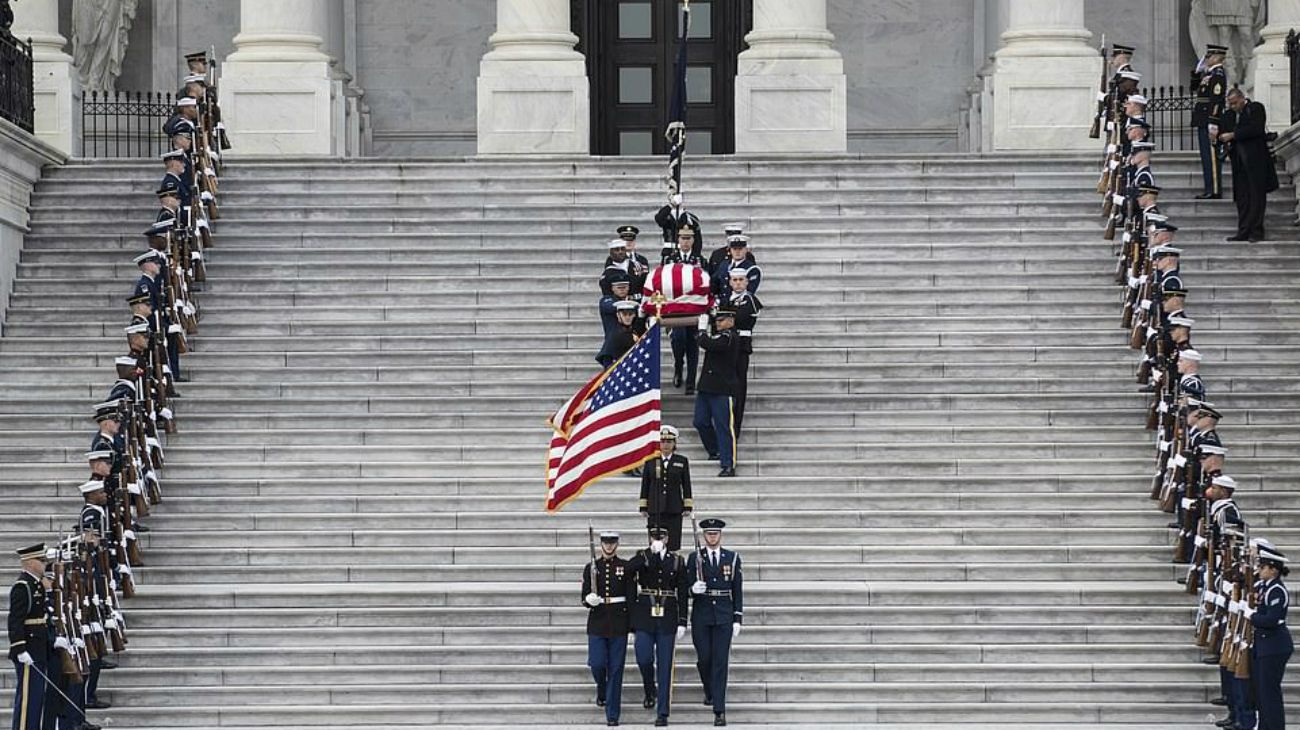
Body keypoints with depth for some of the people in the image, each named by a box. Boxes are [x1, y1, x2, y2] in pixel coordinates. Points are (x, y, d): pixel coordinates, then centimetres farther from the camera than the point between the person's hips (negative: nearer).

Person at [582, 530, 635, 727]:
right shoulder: (591, 567, 6)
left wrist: (632, 624, -1)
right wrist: (589, 600, -18)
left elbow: (632, 597, 3)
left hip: (618, 623, -1)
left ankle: (612, 715, 3)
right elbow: (585, 597, 6)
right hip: (597, 622, 1)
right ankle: (601, 691, 27)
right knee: (597, 664, -8)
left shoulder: (626, 567, 3)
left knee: (615, 669, -2)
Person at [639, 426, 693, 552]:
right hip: (655, 509, 0)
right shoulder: (650, 461, 7)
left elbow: (686, 485, 7)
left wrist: (688, 507, 1)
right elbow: (645, 485, 9)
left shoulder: (682, 461, 7)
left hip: (674, 509, 0)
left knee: (673, 543, -3)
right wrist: (643, 508, 4)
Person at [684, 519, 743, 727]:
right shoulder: (695, 558, 4)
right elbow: (686, 587, 5)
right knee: (704, 659, 3)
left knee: (720, 662, -6)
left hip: (723, 616, -1)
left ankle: (719, 710, -8)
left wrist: (738, 620, 2)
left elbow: (738, 591, 7)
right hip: (701, 616, 1)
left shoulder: (732, 558, 5)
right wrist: (693, 589, -19)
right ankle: (709, 691, 34)